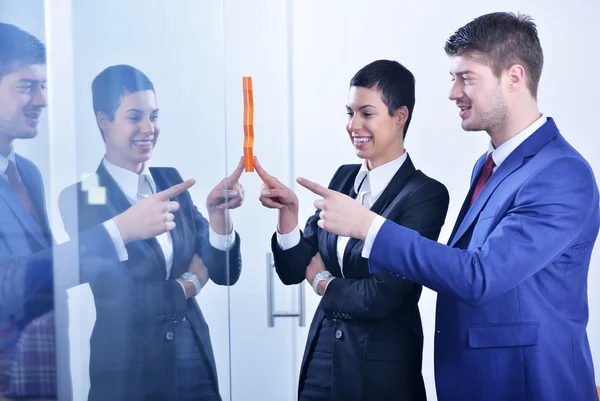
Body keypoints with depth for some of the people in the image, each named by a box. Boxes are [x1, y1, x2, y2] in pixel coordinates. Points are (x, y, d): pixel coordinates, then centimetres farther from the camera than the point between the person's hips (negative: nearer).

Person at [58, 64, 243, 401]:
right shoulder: (79, 198, -9)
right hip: (126, 371, -4)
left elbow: (225, 273, 1)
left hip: (194, 361, 4)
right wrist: (191, 280, -1)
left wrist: (219, 212, -15)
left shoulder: (171, 181, 4)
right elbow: (124, 296, -13)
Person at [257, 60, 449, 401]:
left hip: (382, 368, -6)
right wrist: (289, 211, -12)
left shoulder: (426, 194, -15)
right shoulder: (343, 177, 4)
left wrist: (322, 280, -3)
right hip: (322, 352, 6)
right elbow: (294, 270, 4)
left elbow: (380, 296, -19)